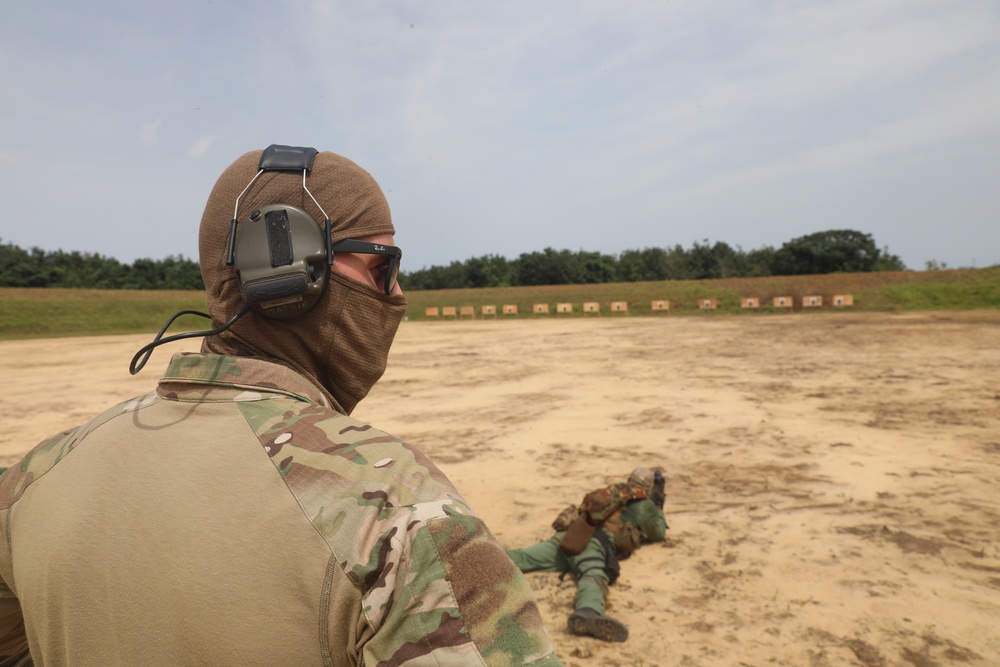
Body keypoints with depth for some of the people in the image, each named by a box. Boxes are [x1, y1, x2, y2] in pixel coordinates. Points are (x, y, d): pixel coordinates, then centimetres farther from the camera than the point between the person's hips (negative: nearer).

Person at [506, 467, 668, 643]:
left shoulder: (615, 491, 32)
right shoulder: (644, 505, 17)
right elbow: (659, 534, 32)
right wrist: (658, 508, 50)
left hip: (569, 535, 6)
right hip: (595, 542, -6)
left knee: (521, 557, -5)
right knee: (594, 577, -33)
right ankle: (588, 614, -64)